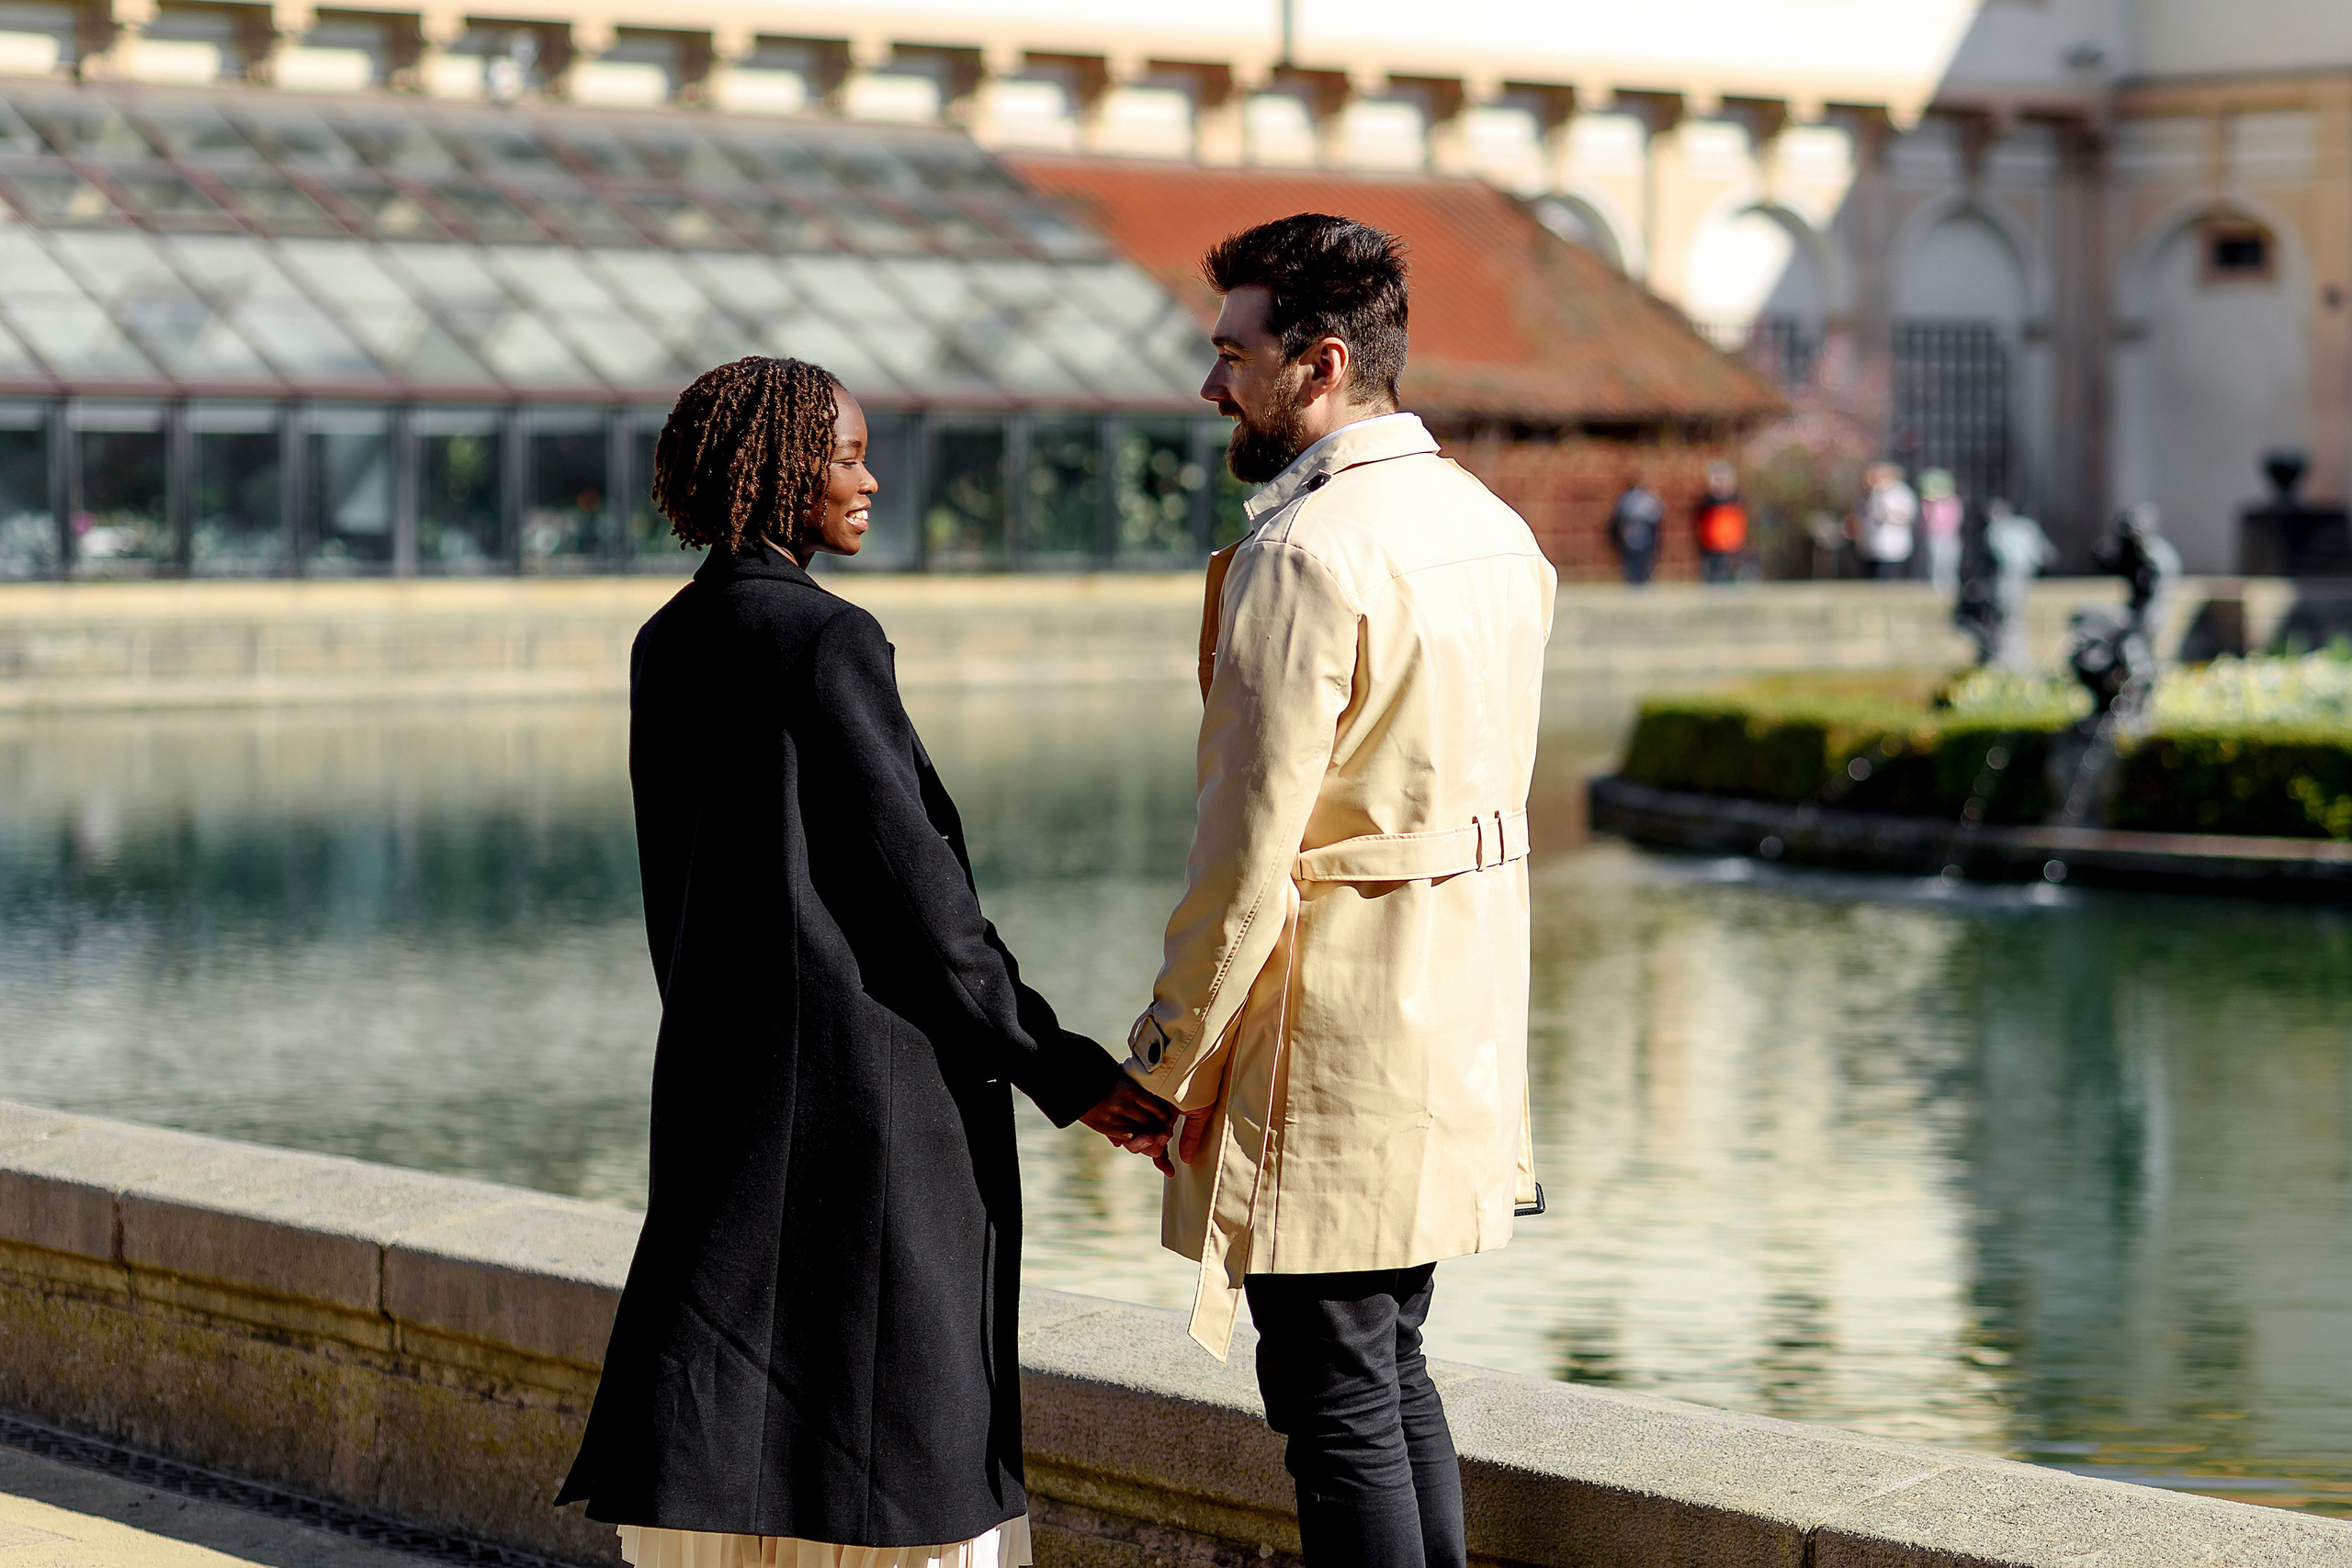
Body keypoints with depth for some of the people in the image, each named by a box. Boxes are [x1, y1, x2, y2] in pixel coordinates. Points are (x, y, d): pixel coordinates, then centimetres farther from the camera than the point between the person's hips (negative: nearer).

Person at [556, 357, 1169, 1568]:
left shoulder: (667, 645, 10)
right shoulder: (825, 641, -14)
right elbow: (910, 880, -15)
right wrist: (1063, 1071, -10)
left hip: (718, 1071, 8)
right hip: (862, 1070, -8)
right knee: (895, 1407, -2)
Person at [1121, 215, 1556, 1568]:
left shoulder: (1304, 556, -18)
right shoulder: (1495, 527, 11)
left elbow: (1254, 841, -19)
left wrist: (1170, 1053, -10)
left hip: (1332, 1033, -9)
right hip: (1463, 1007, 9)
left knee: (1334, 1391, -2)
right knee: (1392, 1365, 18)